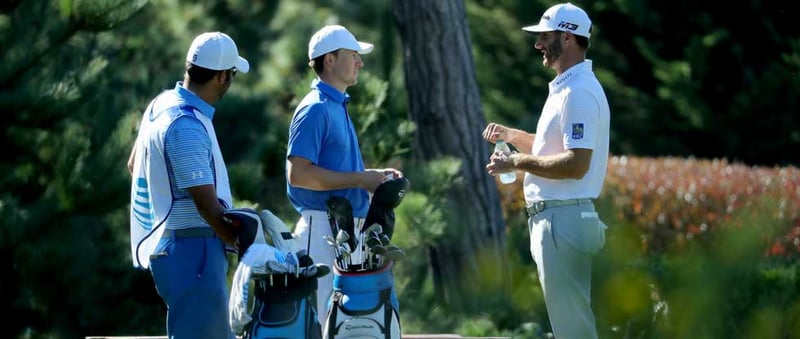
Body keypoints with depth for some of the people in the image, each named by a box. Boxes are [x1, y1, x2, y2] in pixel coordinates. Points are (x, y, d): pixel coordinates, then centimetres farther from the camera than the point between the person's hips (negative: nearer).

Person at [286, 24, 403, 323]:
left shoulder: (339, 106, 17)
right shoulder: (315, 109, -13)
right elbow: (298, 173, -22)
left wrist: (375, 176, 11)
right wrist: (360, 179, -19)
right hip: (322, 228, -10)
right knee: (322, 317, -8)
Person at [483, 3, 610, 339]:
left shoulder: (579, 92, -17)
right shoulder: (564, 88, 16)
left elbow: (576, 164, -25)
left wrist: (517, 162, -17)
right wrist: (511, 135, 17)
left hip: (564, 220, -11)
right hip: (556, 218, 11)